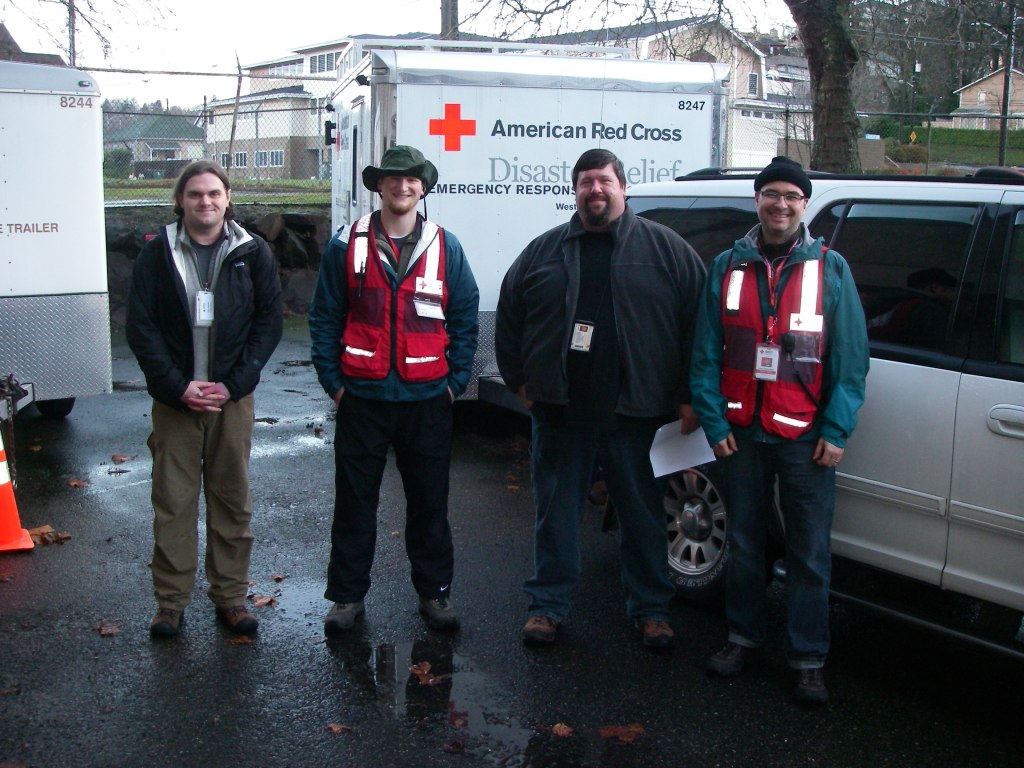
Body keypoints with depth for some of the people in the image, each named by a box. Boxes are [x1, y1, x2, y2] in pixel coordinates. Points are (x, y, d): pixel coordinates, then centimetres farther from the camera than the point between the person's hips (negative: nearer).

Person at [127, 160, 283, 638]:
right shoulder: (157, 254, 2)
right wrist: (177, 386, -11)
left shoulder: (252, 253, 4)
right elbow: (141, 328, -1)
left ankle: (230, 596, 17)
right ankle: (171, 600, 14)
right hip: (174, 398, 0)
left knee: (233, 499, 6)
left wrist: (234, 384, -9)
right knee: (172, 501, 2)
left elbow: (269, 323, 1)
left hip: (232, 397, 1)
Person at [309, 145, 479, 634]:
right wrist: (333, 381, -1)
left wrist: (455, 382, 2)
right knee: (354, 501, 8)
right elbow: (324, 318, 4)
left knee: (429, 501, 9)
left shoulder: (445, 248, 4)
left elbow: (465, 320, 7)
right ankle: (347, 594, 20)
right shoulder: (347, 245, 2)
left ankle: (434, 590, 24)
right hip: (361, 397, 0)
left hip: (427, 398, 1)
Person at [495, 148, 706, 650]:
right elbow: (508, 317, 14)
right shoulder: (544, 251, 10)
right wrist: (519, 381, 7)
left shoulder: (667, 249, 3)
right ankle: (547, 604, 22)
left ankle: (651, 609, 23)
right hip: (559, 413, 2)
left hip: (636, 415, -1)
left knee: (643, 515, 8)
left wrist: (688, 397, -3)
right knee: (556, 513, 9)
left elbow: (698, 321, 1)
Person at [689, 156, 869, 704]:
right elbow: (706, 354, 6)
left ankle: (808, 659, 14)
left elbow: (850, 359, -1)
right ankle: (743, 637, 29)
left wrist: (836, 432, -7)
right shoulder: (727, 267, 6)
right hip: (741, 435, 2)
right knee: (743, 545, 13)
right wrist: (714, 422, -2)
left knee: (810, 555, 3)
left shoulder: (830, 268, 2)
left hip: (806, 439, -2)